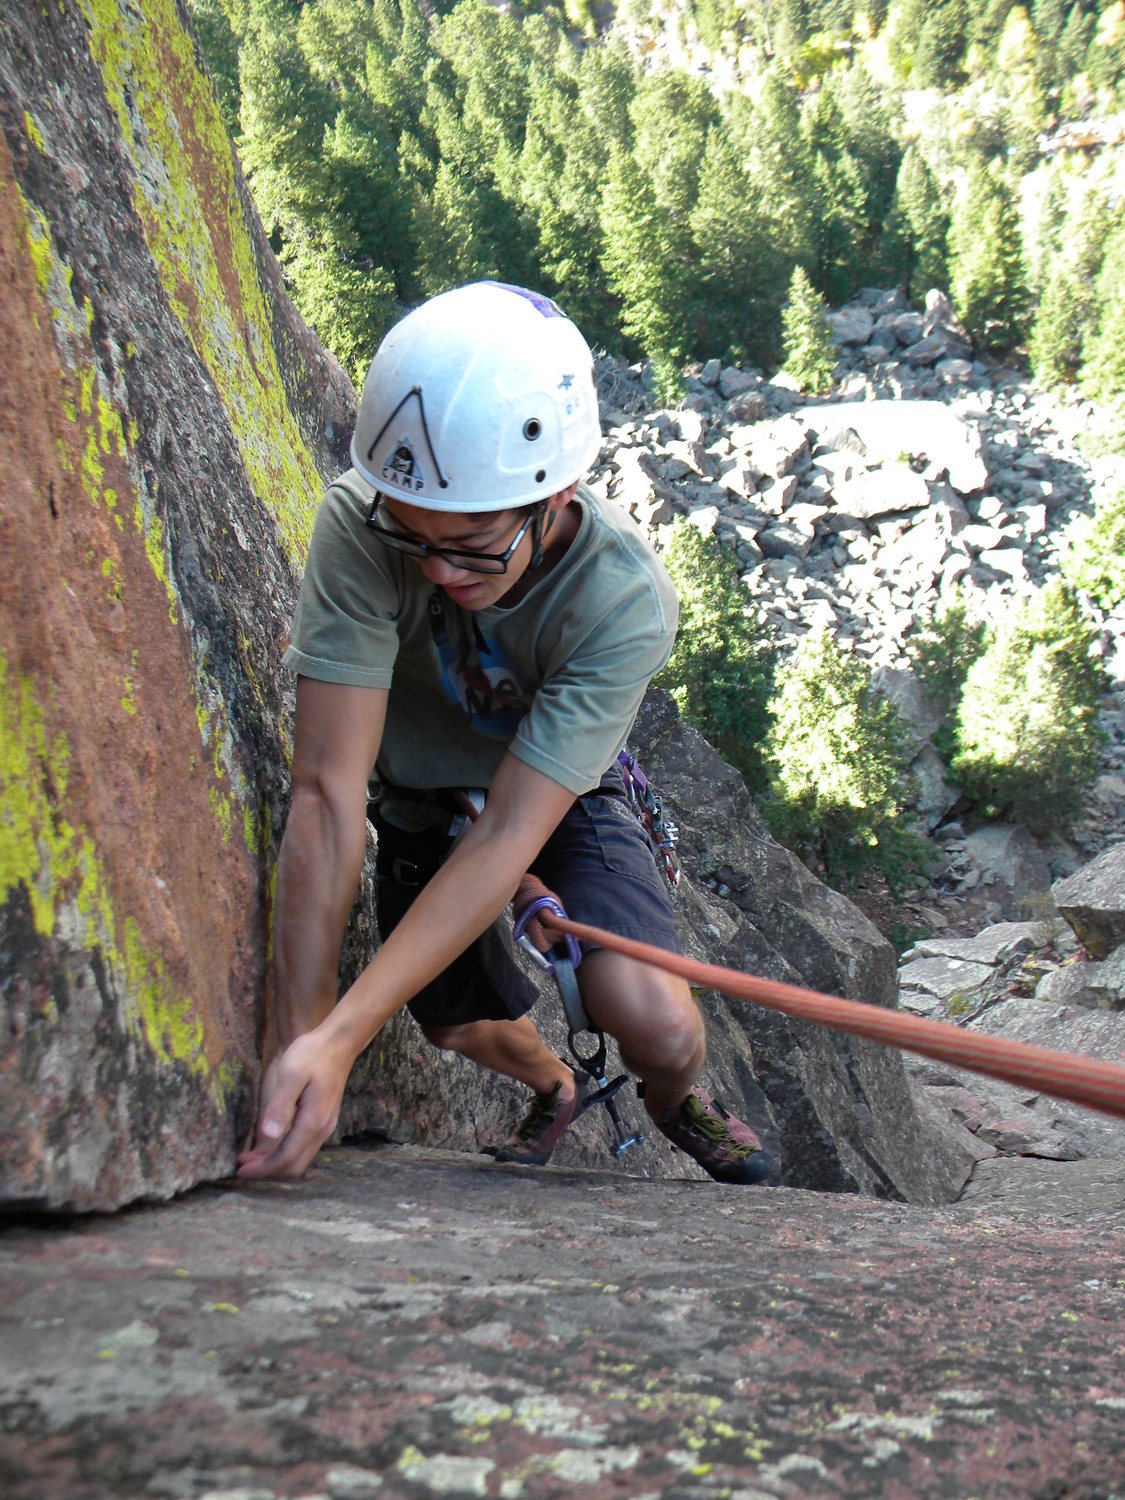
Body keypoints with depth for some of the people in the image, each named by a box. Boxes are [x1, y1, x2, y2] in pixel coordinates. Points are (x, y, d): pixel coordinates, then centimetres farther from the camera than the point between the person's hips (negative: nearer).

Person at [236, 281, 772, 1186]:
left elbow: (509, 834, -39)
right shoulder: (359, 526, -35)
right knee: (465, 1026, 12)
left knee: (655, 1024, -22)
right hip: (421, 799, 2)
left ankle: (674, 1100, 18)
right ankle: (555, 1090, 51)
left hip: (561, 799, -2)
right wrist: (302, 1037, -39)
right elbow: (328, 791, -36)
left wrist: (340, 1038, -46)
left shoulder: (626, 600, -36)